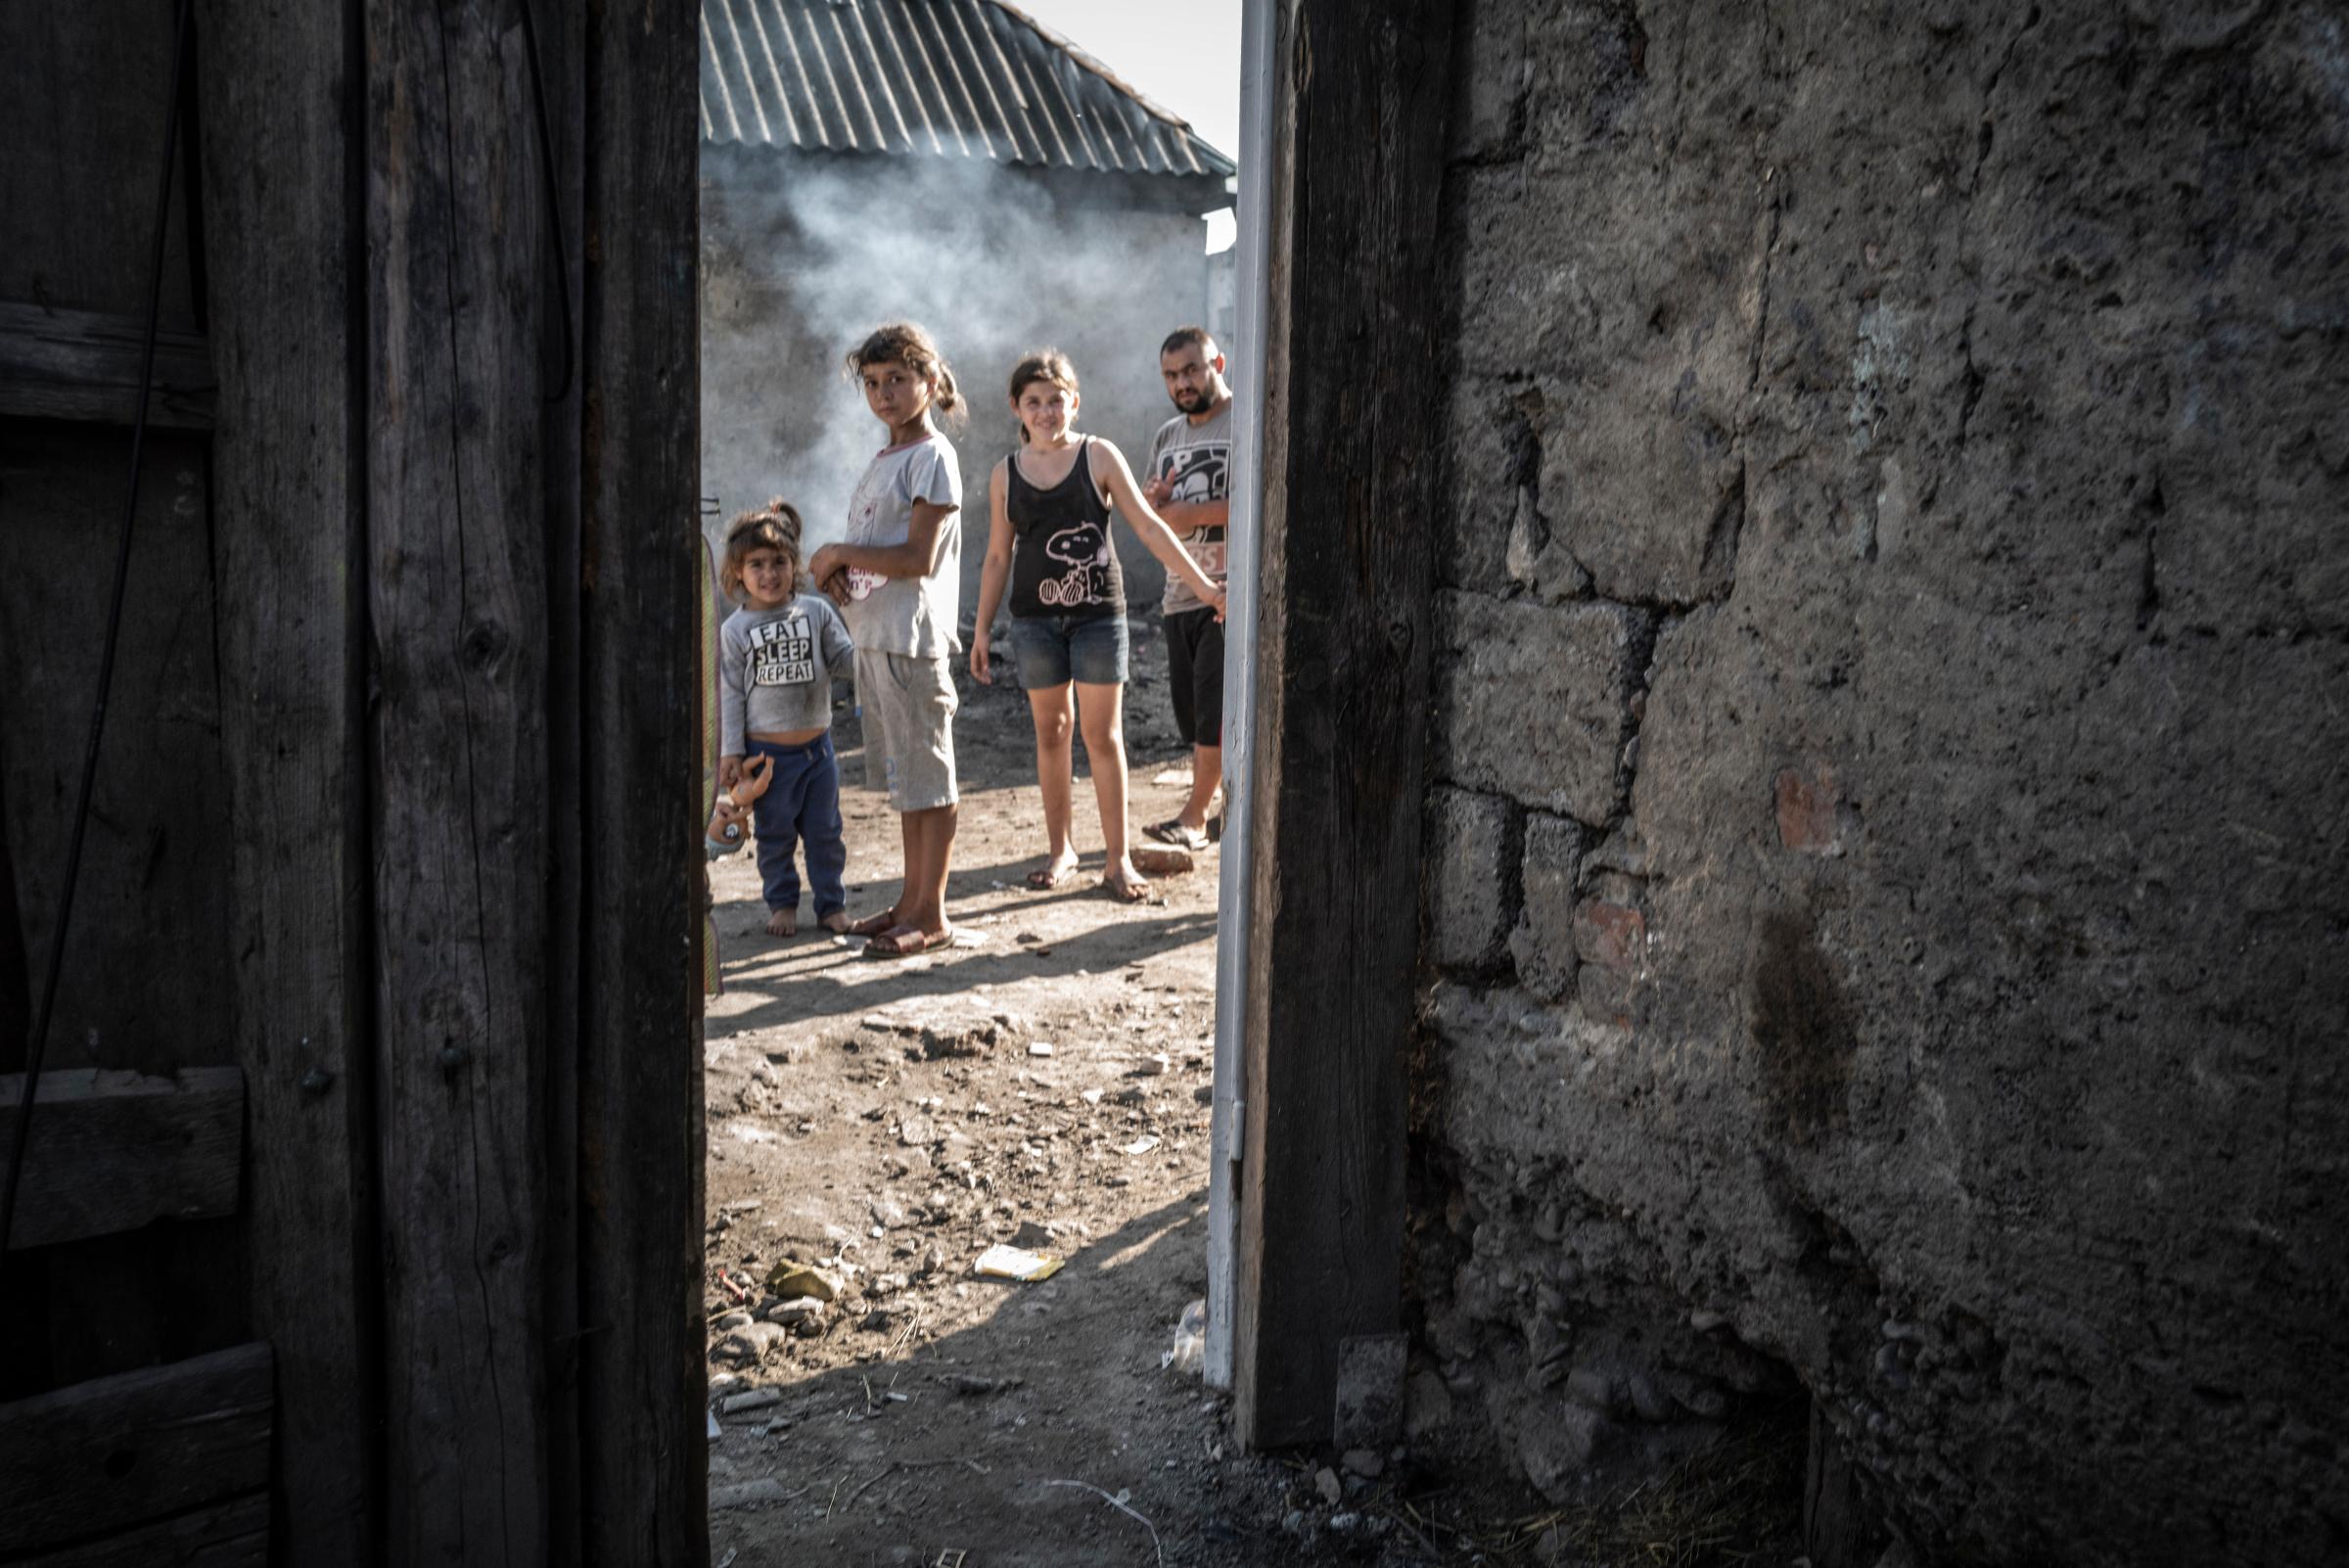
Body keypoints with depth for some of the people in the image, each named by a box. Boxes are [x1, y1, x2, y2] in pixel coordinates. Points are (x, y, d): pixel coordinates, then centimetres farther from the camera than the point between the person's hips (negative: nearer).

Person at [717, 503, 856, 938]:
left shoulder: (816, 612, -1)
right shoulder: (734, 631, -4)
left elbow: (844, 656, 3)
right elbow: (729, 695, -3)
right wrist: (729, 754, -6)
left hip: (817, 745, 2)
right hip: (767, 751, -1)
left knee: (824, 831, 9)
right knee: (774, 834, 10)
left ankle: (832, 903, 21)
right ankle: (782, 903, 24)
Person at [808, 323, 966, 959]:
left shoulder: (932, 457, -10)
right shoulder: (883, 459, 17)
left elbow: (918, 557, -18)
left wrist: (838, 554, -10)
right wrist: (840, 575, 0)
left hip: (911, 638, -9)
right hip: (872, 636, 9)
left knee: (926, 775, -2)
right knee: (905, 774, 15)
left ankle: (931, 914, 6)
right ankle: (911, 899, 24)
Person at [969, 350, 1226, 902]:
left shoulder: (1099, 457, -3)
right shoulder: (1005, 475, 4)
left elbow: (1148, 526, -5)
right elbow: (998, 557, 10)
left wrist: (1203, 586, -10)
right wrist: (981, 630, 9)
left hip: (1098, 610, -2)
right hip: (1036, 616, 2)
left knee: (1103, 736, -1)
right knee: (1051, 731, 9)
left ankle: (1118, 858, 7)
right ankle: (1059, 850, 21)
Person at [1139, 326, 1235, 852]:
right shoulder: (1167, 436, 18)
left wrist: (1191, 513, -17)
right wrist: (1150, 503, -1)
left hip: (1230, 590, -7)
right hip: (1180, 592, 7)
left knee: (1215, 705, -9)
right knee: (1192, 711, 7)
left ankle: (1193, 818, -4)